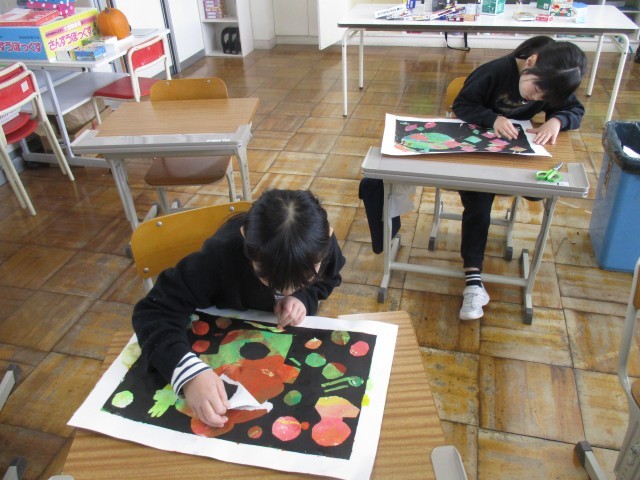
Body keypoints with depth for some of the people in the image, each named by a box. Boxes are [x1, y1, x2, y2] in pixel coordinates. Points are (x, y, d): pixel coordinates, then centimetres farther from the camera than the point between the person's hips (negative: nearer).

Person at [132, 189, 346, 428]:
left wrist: (304, 297, -27)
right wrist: (189, 372, -56)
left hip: (291, 332, 2)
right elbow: (155, 310, -40)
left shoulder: (322, 244, -28)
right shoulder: (222, 254, -38)